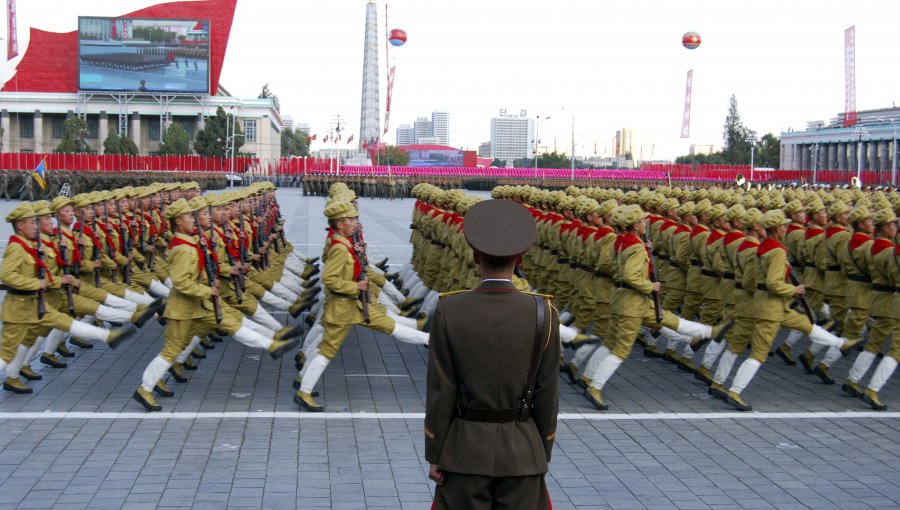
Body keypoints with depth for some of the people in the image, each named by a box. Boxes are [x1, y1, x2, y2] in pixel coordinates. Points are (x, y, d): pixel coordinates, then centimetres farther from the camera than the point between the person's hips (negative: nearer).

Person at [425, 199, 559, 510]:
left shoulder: (448, 311, -12)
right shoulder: (544, 313, -9)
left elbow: (440, 391, -10)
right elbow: (546, 394, -5)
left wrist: (434, 456, 0)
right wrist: (543, 455, 8)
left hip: (465, 448, 0)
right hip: (522, 450, 1)